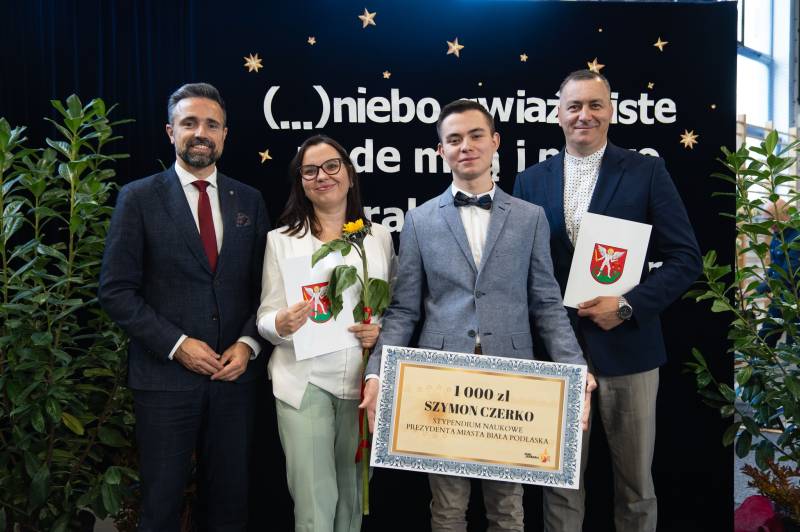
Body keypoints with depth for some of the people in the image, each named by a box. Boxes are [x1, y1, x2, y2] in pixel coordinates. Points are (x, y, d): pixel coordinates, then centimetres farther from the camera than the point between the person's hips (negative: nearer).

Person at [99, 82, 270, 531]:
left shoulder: (249, 200, 7)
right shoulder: (139, 198, -2)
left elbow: (265, 285, 8)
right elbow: (117, 290, -5)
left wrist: (248, 343, -7)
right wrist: (176, 344, -13)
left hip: (235, 373, 3)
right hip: (166, 375, -2)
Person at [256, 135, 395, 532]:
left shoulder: (380, 236, 7)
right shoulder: (281, 239, 3)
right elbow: (266, 315, 2)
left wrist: (381, 331, -9)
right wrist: (281, 324, -20)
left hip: (364, 381, 2)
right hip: (305, 383, -1)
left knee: (352, 499, 14)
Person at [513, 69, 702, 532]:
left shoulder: (647, 172, -1)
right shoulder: (532, 181, 6)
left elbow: (686, 258, -4)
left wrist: (628, 305, -16)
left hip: (626, 346, -1)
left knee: (636, 485, 13)